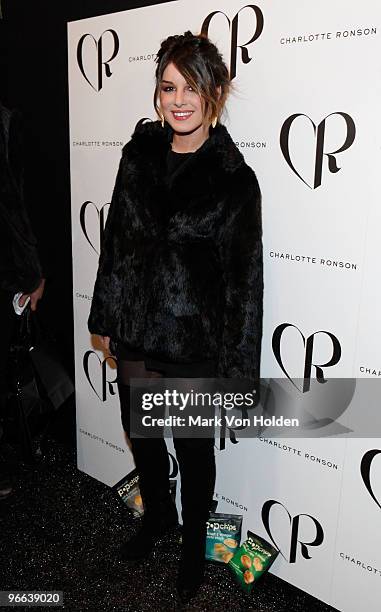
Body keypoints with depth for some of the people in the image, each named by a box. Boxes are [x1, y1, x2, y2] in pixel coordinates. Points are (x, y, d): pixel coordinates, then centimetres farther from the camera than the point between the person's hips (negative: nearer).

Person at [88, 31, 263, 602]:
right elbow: (115, 241, 7)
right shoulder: (139, 154, 1)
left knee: (194, 449, 14)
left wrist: (239, 368, -10)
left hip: (194, 344, -4)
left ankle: (194, 541, 43)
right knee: (140, 434, 22)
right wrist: (106, 318, 10)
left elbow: (244, 278, -10)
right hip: (135, 334, 5)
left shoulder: (235, 179, -11)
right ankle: (158, 513, 52)